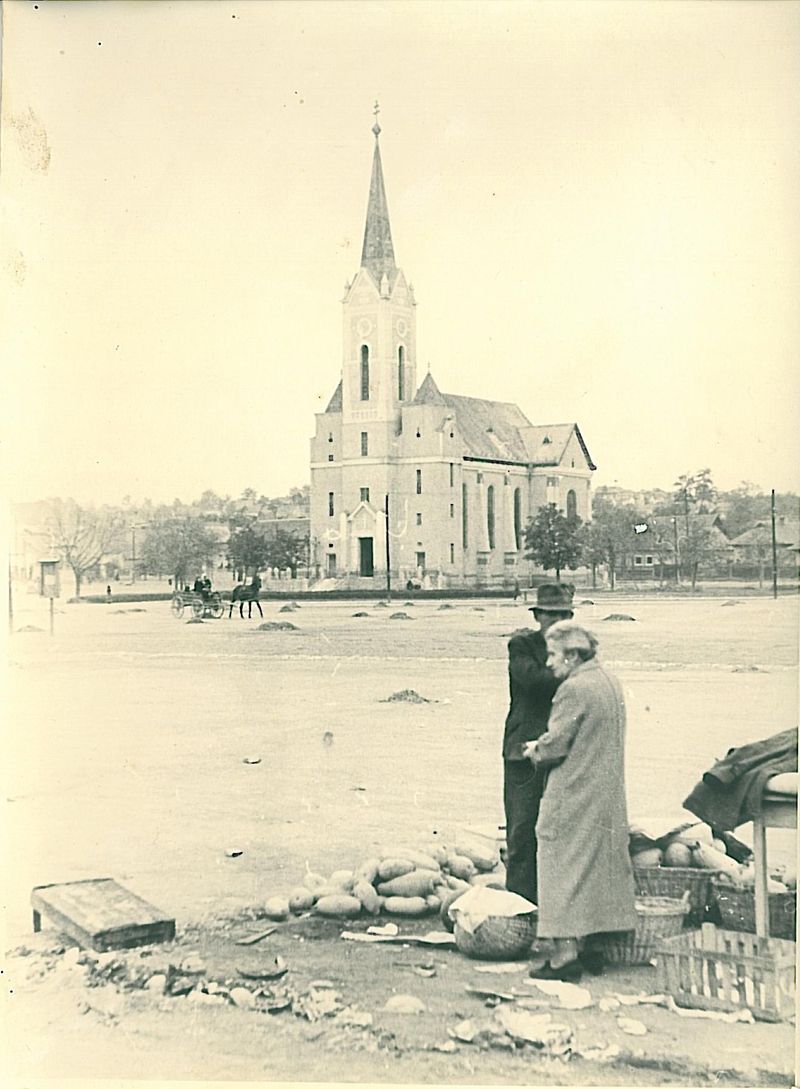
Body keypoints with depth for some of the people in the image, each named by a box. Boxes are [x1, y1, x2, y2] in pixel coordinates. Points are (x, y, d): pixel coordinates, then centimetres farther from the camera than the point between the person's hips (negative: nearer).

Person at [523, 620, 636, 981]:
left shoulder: (574, 689, -19)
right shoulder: (610, 682, 10)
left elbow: (554, 746, -20)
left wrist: (535, 750, 2)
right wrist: (544, 747, 12)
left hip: (573, 798, -9)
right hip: (607, 797, 9)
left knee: (565, 867, -1)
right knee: (598, 868, 15)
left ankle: (565, 953, 2)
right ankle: (588, 945, 23)